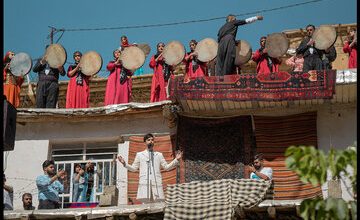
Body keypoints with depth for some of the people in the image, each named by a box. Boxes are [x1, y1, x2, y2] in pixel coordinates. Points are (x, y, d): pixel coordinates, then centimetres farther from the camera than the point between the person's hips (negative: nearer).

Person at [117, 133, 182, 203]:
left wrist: (176, 160, 6)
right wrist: (124, 163, 2)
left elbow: (166, 167, 17)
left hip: (157, 182, 1)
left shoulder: (159, 155, 22)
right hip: (144, 183, -1)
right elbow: (134, 168, 17)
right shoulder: (139, 154, 20)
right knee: (145, 202, -13)